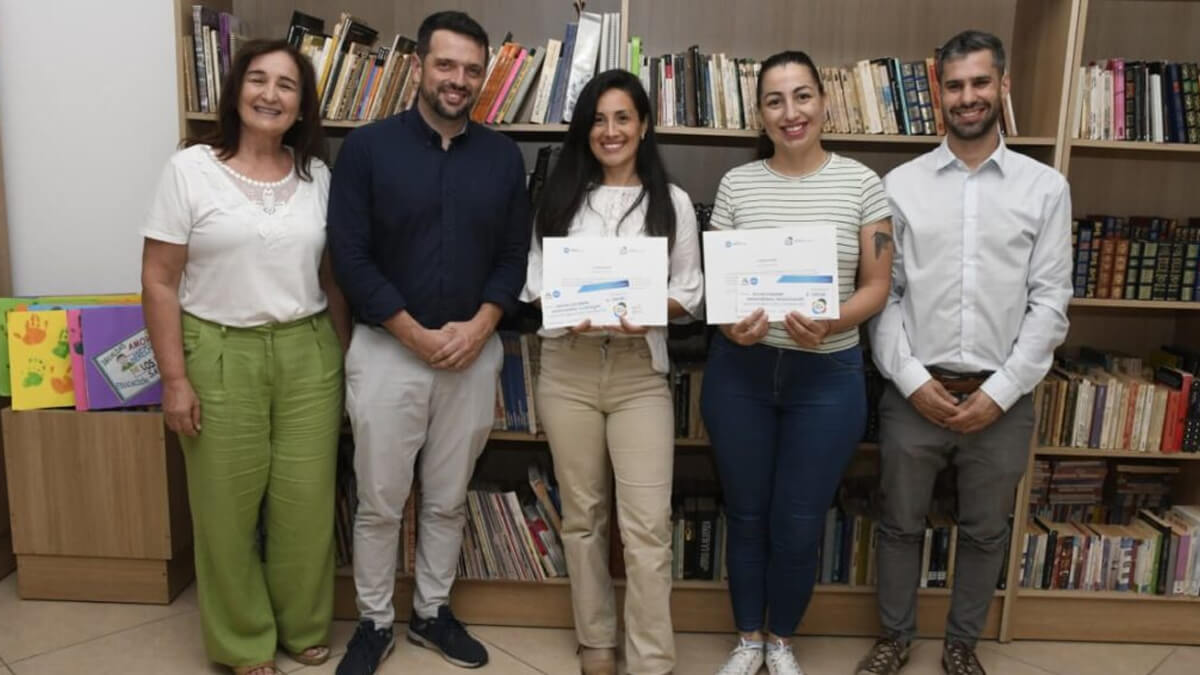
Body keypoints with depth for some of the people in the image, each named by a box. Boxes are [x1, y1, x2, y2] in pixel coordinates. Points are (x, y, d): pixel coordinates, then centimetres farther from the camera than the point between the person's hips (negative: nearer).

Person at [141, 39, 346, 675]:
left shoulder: (318, 176, 5)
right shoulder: (190, 169, -4)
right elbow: (159, 281, -4)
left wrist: (345, 357, 9)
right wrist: (174, 378, -8)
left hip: (307, 355, 3)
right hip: (220, 357, -2)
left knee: (306, 500, 8)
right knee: (227, 505, 8)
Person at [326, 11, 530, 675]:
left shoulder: (503, 156, 4)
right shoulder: (367, 147, -5)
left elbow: (514, 254, 5)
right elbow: (349, 255, -8)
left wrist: (478, 328, -10)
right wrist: (419, 336, -13)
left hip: (474, 351, 3)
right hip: (387, 348, -2)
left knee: (448, 498, 14)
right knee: (379, 501, 7)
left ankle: (432, 612, 32)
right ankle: (375, 621, 27)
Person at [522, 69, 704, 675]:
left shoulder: (672, 202, 5)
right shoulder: (560, 197, 9)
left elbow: (690, 293, 5)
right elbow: (533, 283, 7)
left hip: (640, 373, -1)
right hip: (567, 369, 2)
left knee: (646, 526, -5)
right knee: (582, 515, 12)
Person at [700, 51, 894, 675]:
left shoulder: (860, 182, -1)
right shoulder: (737, 183, 1)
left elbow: (876, 286, -1)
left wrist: (830, 325, -20)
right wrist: (731, 325, -18)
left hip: (828, 375, -1)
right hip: (740, 371, 1)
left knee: (799, 525, 9)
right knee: (746, 515, 13)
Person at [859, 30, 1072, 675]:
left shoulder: (1045, 187, 1)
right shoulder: (901, 184, 0)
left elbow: (1050, 303, -1)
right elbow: (881, 295, -1)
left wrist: (1001, 390, -9)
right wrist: (912, 379, -10)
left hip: (1001, 397, 1)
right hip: (915, 391, 0)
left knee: (985, 533, 16)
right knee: (901, 524, 13)